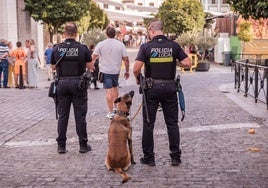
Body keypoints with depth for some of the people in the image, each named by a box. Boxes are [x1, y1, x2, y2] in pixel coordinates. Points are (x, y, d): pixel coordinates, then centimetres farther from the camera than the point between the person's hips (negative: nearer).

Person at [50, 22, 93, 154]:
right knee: (80, 115, 5)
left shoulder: (57, 48, -2)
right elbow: (90, 67, 0)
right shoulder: (83, 48, -7)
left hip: (62, 83, 2)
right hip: (78, 83, -2)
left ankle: (61, 145, 12)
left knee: (62, 116, 8)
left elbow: (53, 67, 8)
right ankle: (83, 145, 10)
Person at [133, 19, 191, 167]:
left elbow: (136, 68, -14)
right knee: (172, 123, 9)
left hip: (152, 88, -2)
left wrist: (138, 79, 6)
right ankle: (175, 157, 11)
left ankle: (148, 157, 12)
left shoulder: (146, 46, -7)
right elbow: (187, 63, -2)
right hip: (170, 87, 2)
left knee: (148, 123, 7)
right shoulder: (173, 46, 0)